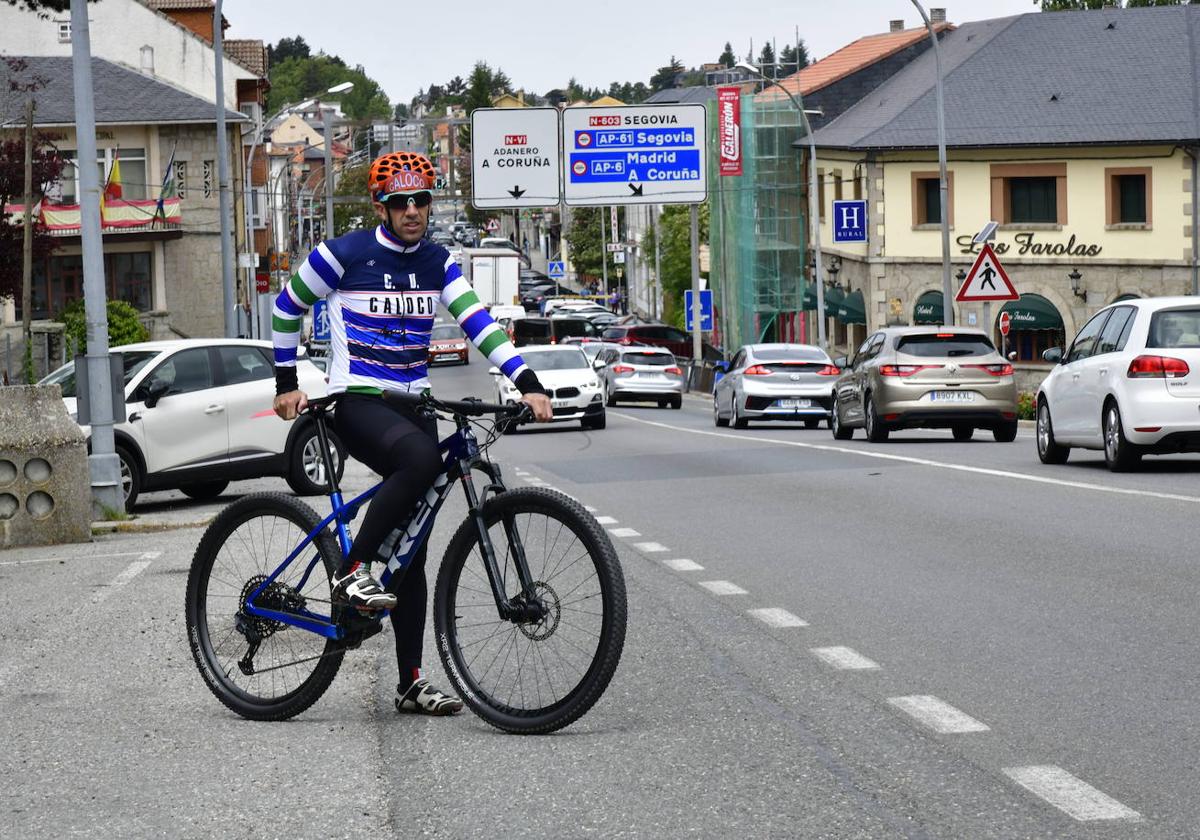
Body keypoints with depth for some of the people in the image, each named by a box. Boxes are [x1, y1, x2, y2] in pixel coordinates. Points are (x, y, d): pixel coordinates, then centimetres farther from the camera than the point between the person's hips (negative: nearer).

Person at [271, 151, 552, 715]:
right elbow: (287, 307, 6)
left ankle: (411, 683, 8)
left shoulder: (437, 263, 7)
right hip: (356, 402, -5)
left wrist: (527, 383, -14)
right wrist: (286, 383, 6)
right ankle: (351, 572, -23)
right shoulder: (343, 255, -6)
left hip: (412, 404, 5)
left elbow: (477, 322, -2)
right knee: (422, 459, -37)